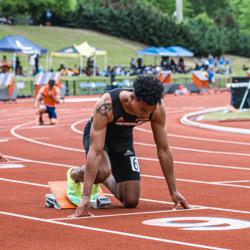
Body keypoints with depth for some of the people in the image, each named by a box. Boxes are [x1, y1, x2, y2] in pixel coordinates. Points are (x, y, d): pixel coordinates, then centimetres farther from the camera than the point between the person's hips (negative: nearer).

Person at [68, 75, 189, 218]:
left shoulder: (158, 108, -29)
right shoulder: (107, 105, -41)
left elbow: (163, 149, -17)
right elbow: (95, 151, -42)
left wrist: (173, 192, -14)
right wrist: (85, 197, -46)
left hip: (123, 138, 4)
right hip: (97, 134, -4)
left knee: (131, 201, -2)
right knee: (103, 170, -37)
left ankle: (106, 179, 30)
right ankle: (77, 174, -1)